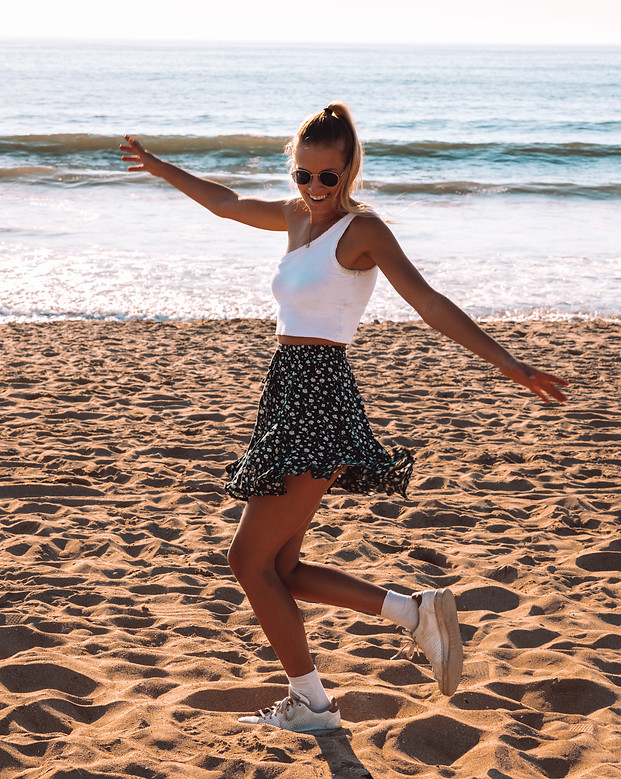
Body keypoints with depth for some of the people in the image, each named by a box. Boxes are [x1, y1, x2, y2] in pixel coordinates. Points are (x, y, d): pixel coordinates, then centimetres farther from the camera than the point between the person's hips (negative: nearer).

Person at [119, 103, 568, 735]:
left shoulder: (362, 229, -8)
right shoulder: (296, 216, 15)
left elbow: (428, 302, -16)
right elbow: (225, 203, 33)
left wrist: (506, 363, -25)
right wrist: (158, 167, 42)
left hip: (318, 394, -8)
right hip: (289, 394, 9)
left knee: (251, 559, -6)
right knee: (278, 569, 7)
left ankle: (311, 705, 5)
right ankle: (415, 612, 9)